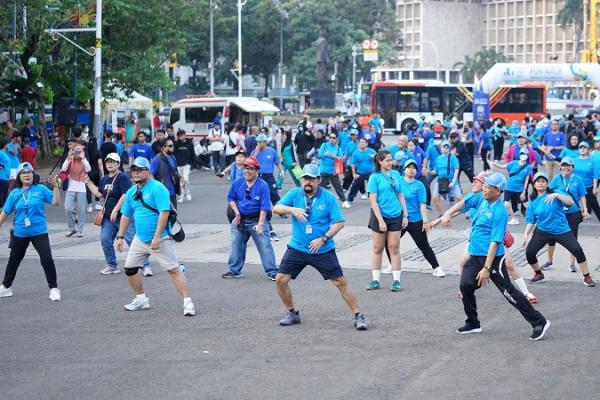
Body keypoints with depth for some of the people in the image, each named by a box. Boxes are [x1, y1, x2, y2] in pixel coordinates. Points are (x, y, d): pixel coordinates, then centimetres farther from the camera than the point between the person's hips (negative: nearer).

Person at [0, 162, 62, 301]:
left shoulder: (41, 189, -3)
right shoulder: (15, 193, 1)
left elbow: (56, 202, -8)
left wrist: (55, 186, -19)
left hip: (39, 232, -2)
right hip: (19, 233, 2)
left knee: (47, 259, -13)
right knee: (14, 260, 17)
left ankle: (54, 289, 0)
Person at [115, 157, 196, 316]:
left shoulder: (157, 188, -14)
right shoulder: (131, 192, 10)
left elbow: (164, 213, -21)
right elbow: (126, 216, 20)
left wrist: (156, 238, -25)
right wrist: (120, 237, 14)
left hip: (160, 240, -8)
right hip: (140, 240, 8)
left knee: (173, 269, -11)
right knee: (130, 268, 8)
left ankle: (187, 302, -11)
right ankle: (141, 300, 24)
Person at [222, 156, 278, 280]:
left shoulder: (263, 186, -15)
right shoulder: (237, 183, -2)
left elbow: (264, 207, -18)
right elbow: (231, 198, 11)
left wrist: (260, 224, -24)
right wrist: (236, 212, -5)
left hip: (257, 219, -4)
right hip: (240, 219, 5)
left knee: (265, 245, -9)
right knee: (236, 245, 13)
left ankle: (272, 272, -4)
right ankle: (234, 270, 26)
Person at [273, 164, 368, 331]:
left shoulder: (328, 197, -7)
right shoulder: (295, 194, -1)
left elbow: (339, 222, -8)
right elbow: (276, 208, -10)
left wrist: (323, 239, -19)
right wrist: (292, 209, -29)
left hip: (323, 250, -3)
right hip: (297, 248, 3)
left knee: (341, 282, -3)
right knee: (281, 279, -3)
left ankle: (358, 316, 7)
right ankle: (292, 314, 17)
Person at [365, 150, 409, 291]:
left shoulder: (396, 174, 6)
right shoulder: (375, 177, -7)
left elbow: (400, 195, 12)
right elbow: (373, 200, -10)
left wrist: (405, 215, 6)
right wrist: (380, 220, -15)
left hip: (395, 216, 3)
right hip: (380, 216, -3)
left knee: (394, 248, 4)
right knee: (377, 249, 6)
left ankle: (396, 280, 8)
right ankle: (375, 280, 14)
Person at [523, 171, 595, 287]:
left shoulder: (554, 194, -3)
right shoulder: (533, 201, 4)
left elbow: (570, 202, -19)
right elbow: (531, 221, 7)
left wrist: (557, 195, -32)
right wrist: (526, 234, -6)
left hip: (562, 231, -2)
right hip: (542, 232, 3)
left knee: (577, 250, -15)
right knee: (529, 252, -10)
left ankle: (587, 277, 0)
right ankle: (538, 274, 17)